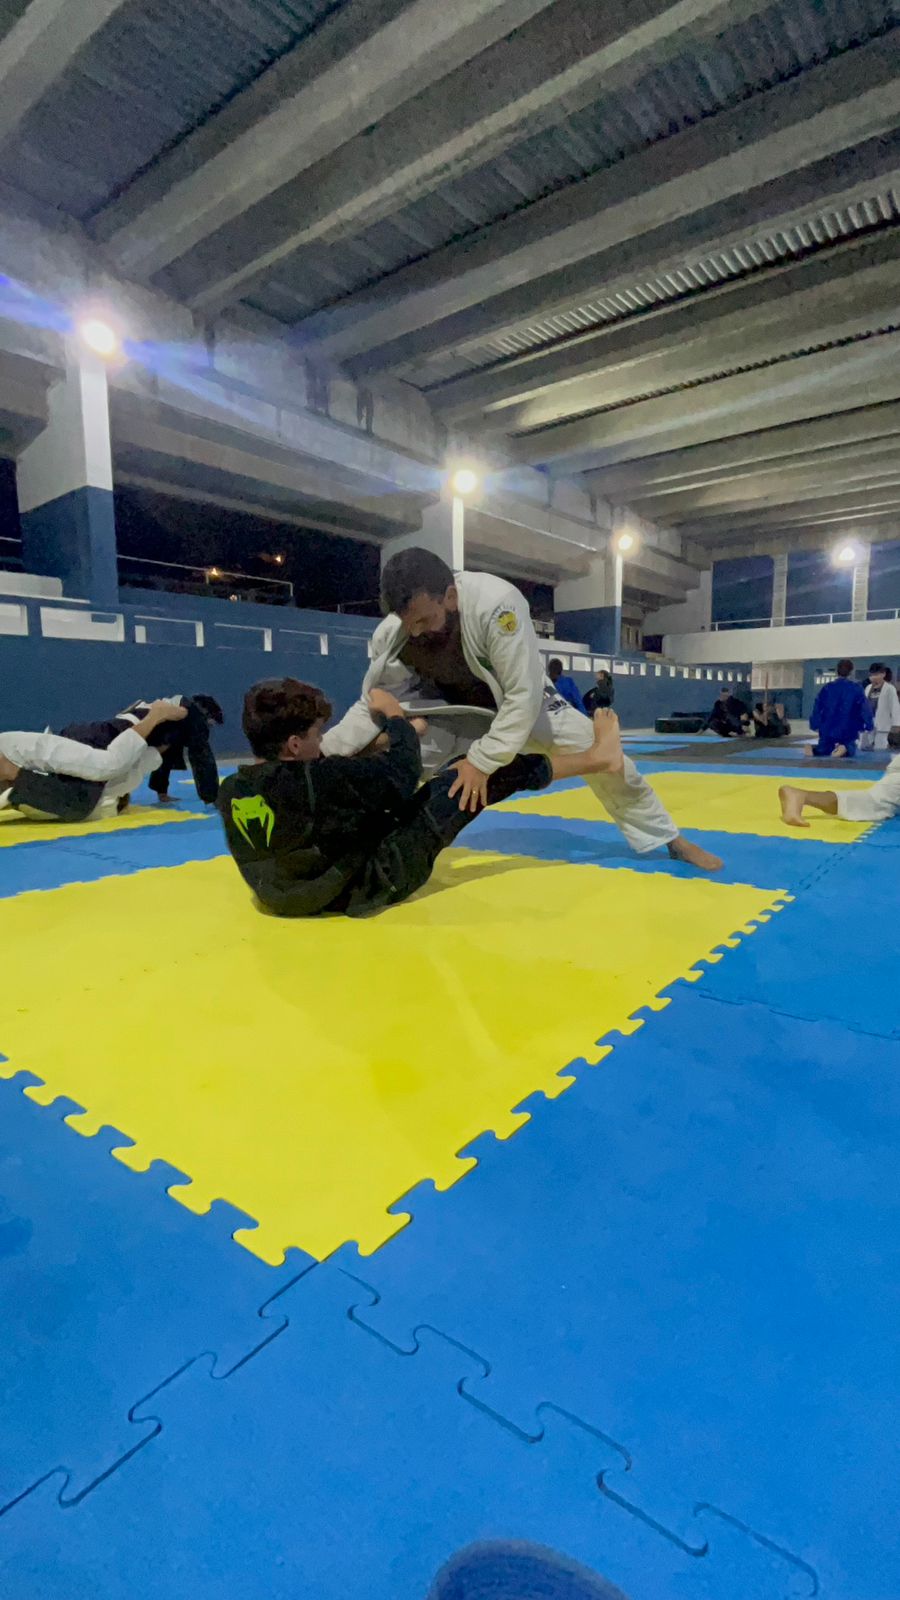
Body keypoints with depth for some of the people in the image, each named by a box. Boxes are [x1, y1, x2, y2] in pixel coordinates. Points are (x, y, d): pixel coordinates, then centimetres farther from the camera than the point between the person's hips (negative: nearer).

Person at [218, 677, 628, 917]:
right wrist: (394, 716, -3)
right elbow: (403, 774, -21)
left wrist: (388, 737, 8)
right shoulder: (310, 782, -35)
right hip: (378, 876, -8)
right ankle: (596, 756, 9)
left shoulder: (231, 792, -9)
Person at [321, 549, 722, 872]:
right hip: (458, 712, 3)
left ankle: (670, 838, 14)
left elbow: (524, 694, -34)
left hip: (522, 703, -2)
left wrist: (482, 760, -36)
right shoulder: (391, 634, -26)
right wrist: (322, 753, -26)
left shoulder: (497, 602, -39)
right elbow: (372, 705, -14)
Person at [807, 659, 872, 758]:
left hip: (827, 730, 2)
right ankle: (845, 749, -21)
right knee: (850, 750, 17)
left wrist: (815, 725, 11)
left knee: (824, 750, 19)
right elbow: (865, 709, -3)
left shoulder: (826, 688, 1)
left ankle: (814, 749, -18)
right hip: (847, 731, -2)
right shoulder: (856, 689, -5)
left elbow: (817, 708, 2)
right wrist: (867, 726, 9)